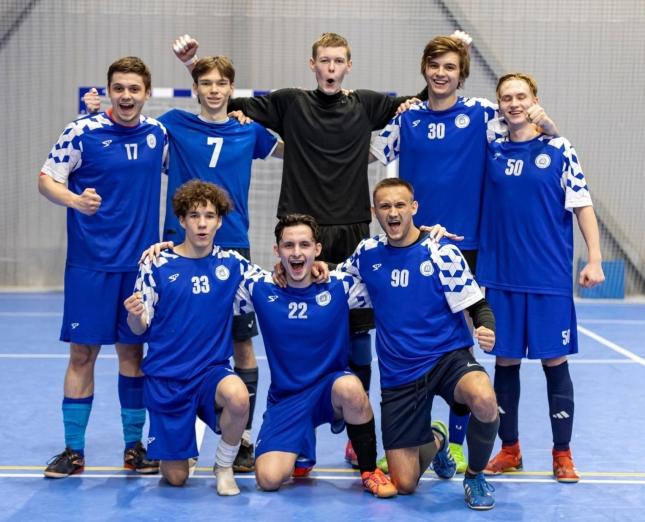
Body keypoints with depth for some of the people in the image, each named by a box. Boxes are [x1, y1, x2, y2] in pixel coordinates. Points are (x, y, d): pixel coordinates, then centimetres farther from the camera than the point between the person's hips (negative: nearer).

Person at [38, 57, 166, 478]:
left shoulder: (158, 133, 5)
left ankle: (135, 445, 19)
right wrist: (75, 200, -23)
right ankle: (74, 450, 10)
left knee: (133, 351, 9)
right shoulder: (82, 132, -7)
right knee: (83, 352, 0)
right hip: (90, 264, -3)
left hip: (141, 262, 3)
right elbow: (47, 179, -5)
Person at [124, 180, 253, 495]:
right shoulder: (157, 265, -7)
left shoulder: (231, 264, -1)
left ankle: (224, 466, -5)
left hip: (212, 370, 1)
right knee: (176, 478, 0)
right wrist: (134, 315, -27)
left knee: (238, 397, -35)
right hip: (166, 377, -1)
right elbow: (139, 328, -4)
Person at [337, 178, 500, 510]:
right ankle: (434, 441, 36)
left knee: (484, 400, -39)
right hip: (398, 375, 3)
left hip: (448, 357, -3)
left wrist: (486, 330, -29)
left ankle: (475, 475, -7)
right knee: (403, 485, -1)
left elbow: (478, 306, -6)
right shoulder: (367, 254, 3)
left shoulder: (441, 252, -8)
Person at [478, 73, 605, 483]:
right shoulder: (491, 151, 5)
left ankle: (563, 453, 14)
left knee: (555, 361, 3)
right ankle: (509, 449, 20)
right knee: (506, 360, 7)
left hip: (550, 277, -2)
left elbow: (583, 205, -1)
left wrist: (594, 260, -7)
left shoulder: (559, 151, -1)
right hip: (501, 276, 2)